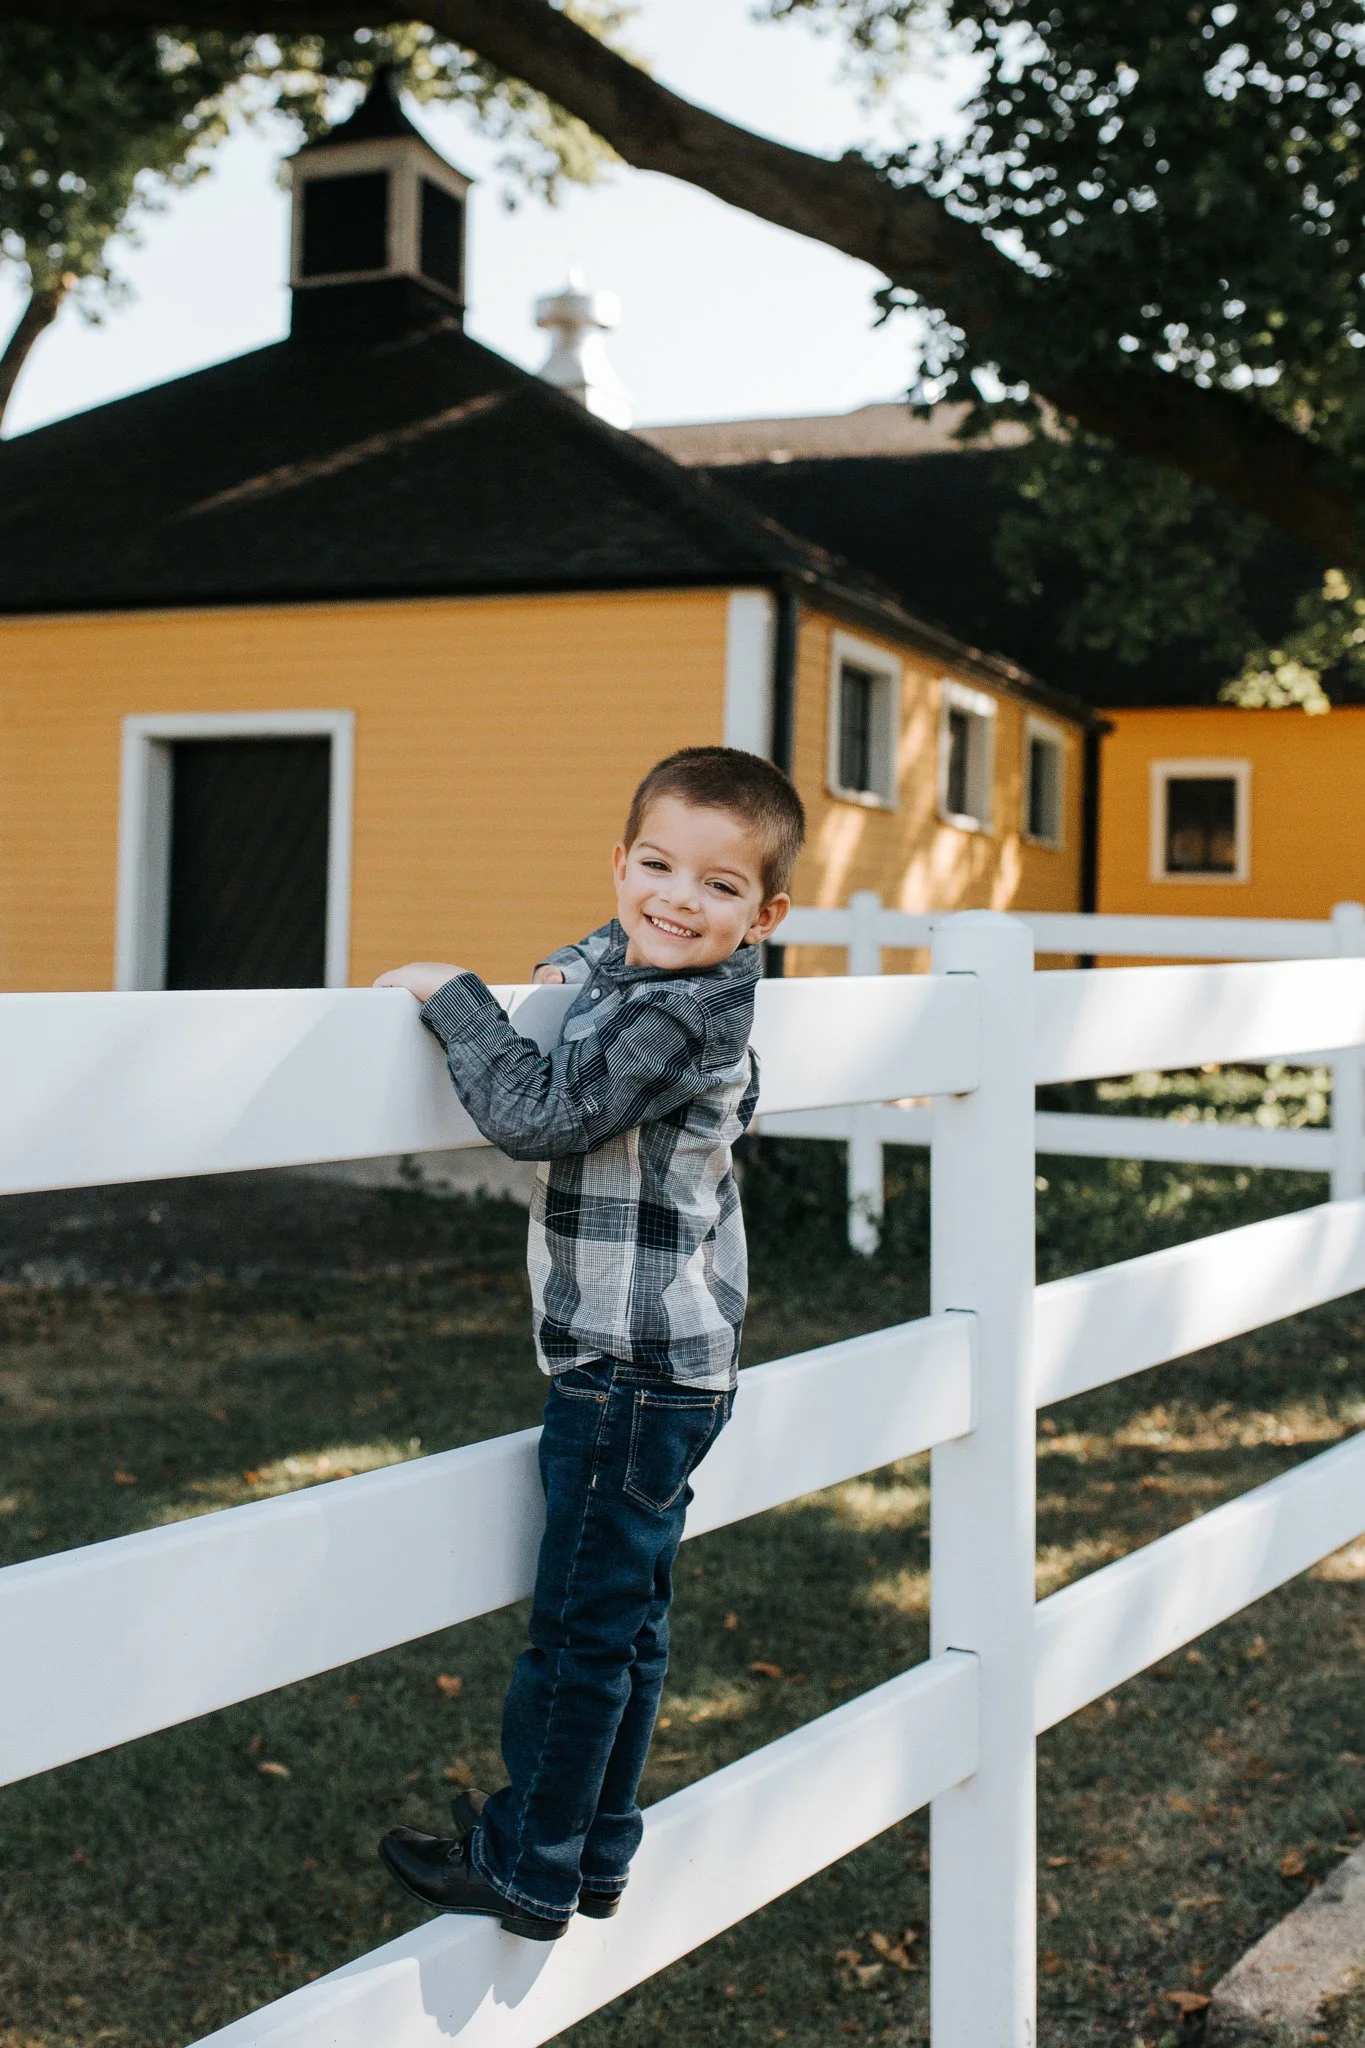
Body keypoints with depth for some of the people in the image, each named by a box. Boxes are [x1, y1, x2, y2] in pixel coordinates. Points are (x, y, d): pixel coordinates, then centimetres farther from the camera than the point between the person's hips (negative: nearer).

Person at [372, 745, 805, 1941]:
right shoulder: (632, 971, 8)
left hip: (632, 1375, -10)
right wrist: (577, 978, 11)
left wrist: (453, 993, -15)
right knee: (626, 1619, 18)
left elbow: (537, 1114, -26)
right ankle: (595, 1849, 31)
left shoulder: (670, 1020, -21)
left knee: (582, 1629, 2)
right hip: (662, 1363, 10)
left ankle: (526, 1872, 15)